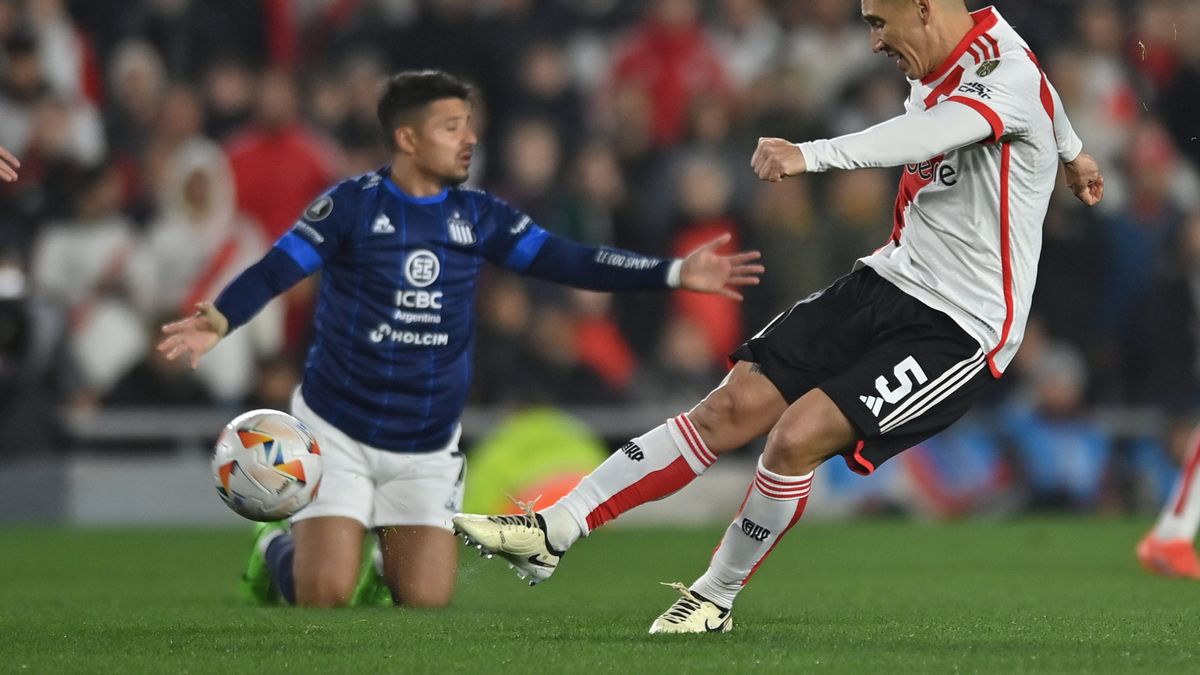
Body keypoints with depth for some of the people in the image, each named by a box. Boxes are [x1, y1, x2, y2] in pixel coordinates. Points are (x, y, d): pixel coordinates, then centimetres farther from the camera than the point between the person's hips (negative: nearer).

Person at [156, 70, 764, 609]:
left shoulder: (479, 216, 1)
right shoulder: (353, 204, -10)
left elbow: (568, 262, -1)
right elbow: (275, 269, -18)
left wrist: (675, 273, -10)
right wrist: (218, 322, -38)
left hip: (428, 447, 4)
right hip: (336, 432, -4)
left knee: (426, 601, -6)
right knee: (325, 595, -12)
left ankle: (386, 563, 30)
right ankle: (276, 551, 24)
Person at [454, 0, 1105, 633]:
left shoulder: (1008, 75, -22)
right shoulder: (936, 67, 6)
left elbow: (927, 134, -43)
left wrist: (811, 154, -58)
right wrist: (1070, 152, 51)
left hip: (959, 330, -8)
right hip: (892, 277, 8)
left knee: (798, 435, -20)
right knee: (734, 405, -3)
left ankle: (715, 600, 2)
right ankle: (551, 532, -4)